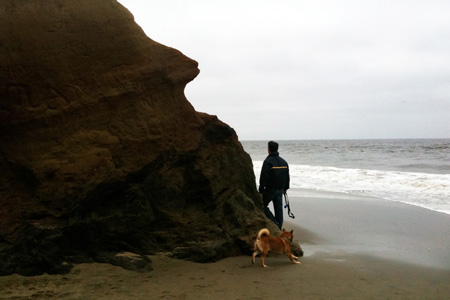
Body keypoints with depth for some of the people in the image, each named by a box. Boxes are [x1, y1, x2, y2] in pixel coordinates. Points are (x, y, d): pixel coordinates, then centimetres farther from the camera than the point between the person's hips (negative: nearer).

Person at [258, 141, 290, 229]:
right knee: (279, 208, 10)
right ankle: (279, 228, 12)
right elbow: (287, 176, 16)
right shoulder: (283, 162, 9)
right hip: (280, 189, 6)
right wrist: (285, 188, 26)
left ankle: (274, 222, -4)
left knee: (262, 205, 8)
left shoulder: (268, 161, -14)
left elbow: (263, 177, -18)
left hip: (270, 189, -6)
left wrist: (261, 191, -15)